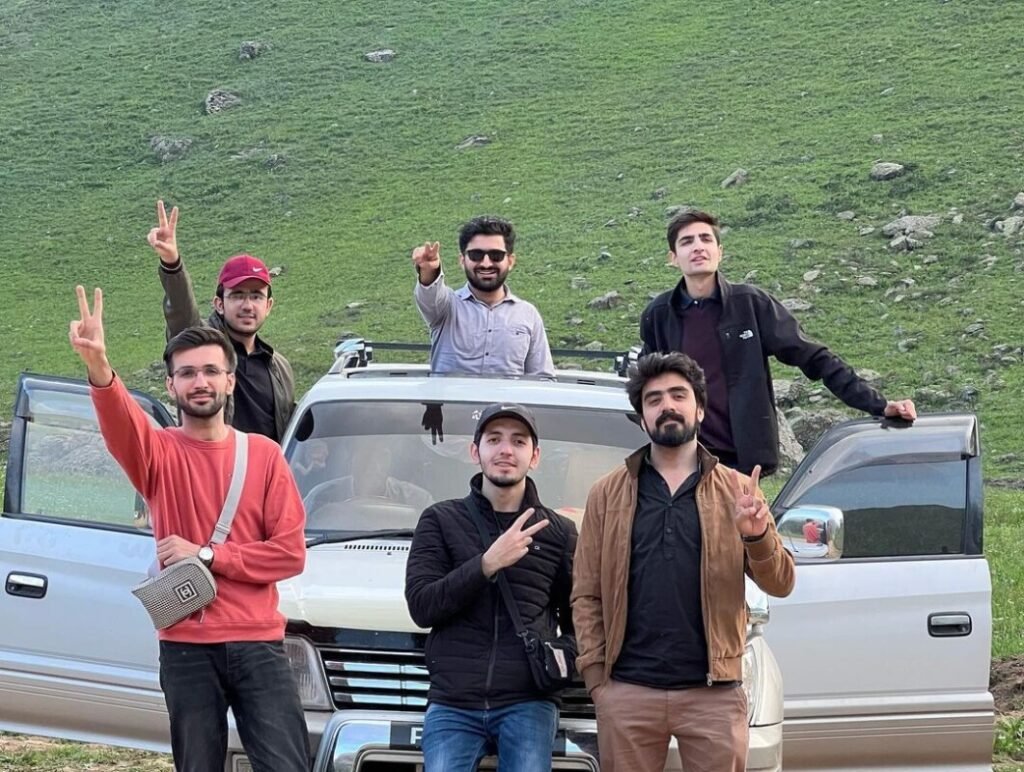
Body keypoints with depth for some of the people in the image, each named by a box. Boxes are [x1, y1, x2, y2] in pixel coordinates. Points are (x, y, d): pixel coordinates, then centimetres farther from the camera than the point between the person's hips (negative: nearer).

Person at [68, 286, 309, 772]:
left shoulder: (264, 455, 6)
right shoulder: (160, 453, 2)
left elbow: (291, 552, 0)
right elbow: (120, 425, -23)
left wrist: (207, 555, -10)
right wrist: (99, 371, -45)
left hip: (259, 644, 0)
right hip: (186, 649, 0)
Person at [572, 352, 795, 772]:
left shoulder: (736, 489, 10)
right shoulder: (608, 493, 11)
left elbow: (780, 584, 5)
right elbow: (586, 594, 7)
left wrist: (757, 537, -15)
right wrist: (595, 674, -3)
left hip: (714, 693, 0)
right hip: (627, 692, 0)